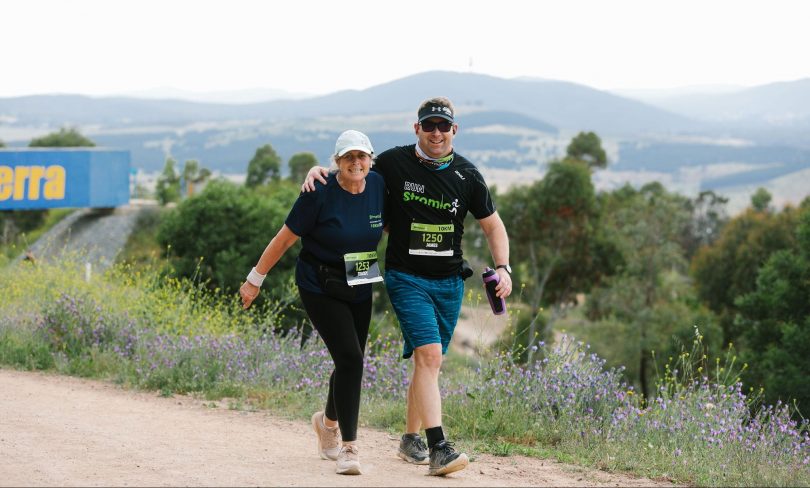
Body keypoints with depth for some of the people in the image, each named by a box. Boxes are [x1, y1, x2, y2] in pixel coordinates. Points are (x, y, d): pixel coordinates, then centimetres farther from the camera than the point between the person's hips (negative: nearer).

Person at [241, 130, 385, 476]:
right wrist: (255, 279, -6)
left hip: (359, 288, 5)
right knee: (349, 359, -17)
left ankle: (328, 421, 43)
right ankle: (348, 447, -10)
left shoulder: (379, 186, -4)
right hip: (319, 288, -5)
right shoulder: (320, 193, -18)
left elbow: (392, 227, 15)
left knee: (352, 363, 12)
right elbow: (286, 237, -11)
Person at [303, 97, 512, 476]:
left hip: (449, 281, 4)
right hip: (406, 277, -4)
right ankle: (437, 447, -24)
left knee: (428, 360, 11)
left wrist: (503, 267, -3)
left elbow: (492, 225, 11)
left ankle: (410, 438, 28)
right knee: (429, 354, -19)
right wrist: (319, 170, -6)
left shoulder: (466, 175, 2)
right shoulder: (393, 163, -5)